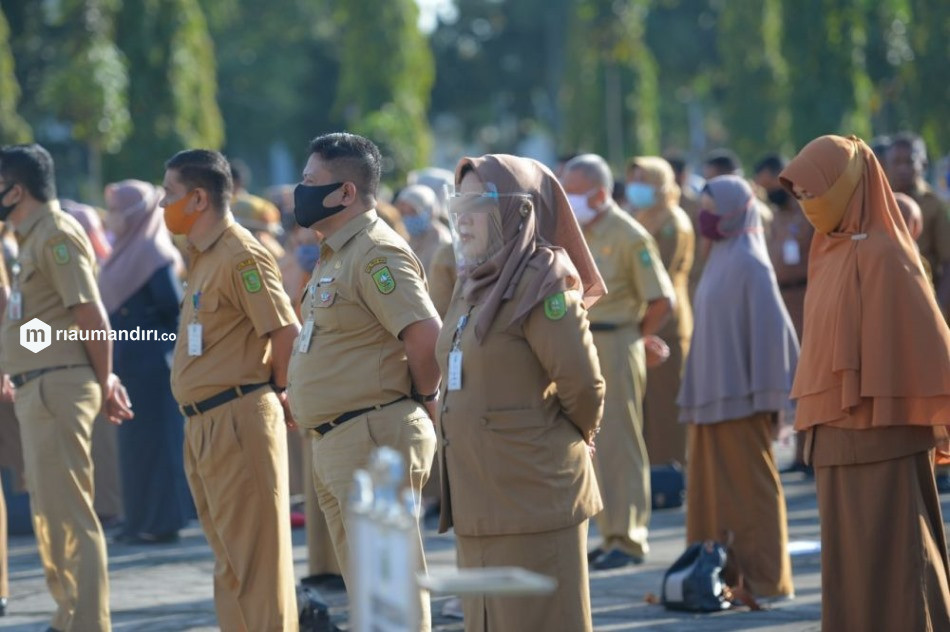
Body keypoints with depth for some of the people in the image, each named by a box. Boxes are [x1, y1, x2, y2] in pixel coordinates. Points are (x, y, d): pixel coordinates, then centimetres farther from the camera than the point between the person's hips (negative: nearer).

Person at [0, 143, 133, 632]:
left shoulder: (57, 235, -12)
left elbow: (92, 318, -16)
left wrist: (103, 386, -8)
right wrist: (104, 382, 14)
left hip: (56, 387, -10)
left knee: (67, 510, -10)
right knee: (50, 510, 16)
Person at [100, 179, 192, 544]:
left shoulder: (153, 254, -12)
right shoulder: (127, 252, 14)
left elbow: (172, 307, -18)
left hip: (151, 360, -9)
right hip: (130, 360, 9)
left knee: (154, 438, -5)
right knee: (135, 439, 11)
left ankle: (162, 521, -2)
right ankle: (142, 519, 17)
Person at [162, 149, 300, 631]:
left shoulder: (241, 256, -15)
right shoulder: (205, 257, 15)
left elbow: (285, 329, -20)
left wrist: (276, 390, -6)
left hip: (237, 419, -10)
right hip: (204, 424, 10)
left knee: (254, 555, -7)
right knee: (229, 560, 16)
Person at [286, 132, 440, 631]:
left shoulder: (376, 253, -16)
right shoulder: (336, 254, 16)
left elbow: (426, 336, -26)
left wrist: (421, 399, -12)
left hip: (373, 439, -11)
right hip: (335, 442, 11)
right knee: (363, 587, 16)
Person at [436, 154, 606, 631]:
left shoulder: (542, 286, -14)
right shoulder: (474, 287, 13)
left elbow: (583, 385, -15)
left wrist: (574, 438, 1)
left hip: (534, 497, -9)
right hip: (479, 498, 9)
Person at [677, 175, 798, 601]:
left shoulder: (748, 262, -12)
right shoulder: (721, 259, 14)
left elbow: (769, 326, -17)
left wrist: (763, 395, -19)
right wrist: (697, 394, 16)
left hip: (739, 394, -9)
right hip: (713, 393, 9)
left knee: (749, 486, -3)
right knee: (711, 486, 9)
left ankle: (765, 578, 2)